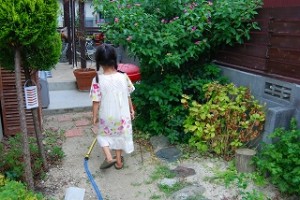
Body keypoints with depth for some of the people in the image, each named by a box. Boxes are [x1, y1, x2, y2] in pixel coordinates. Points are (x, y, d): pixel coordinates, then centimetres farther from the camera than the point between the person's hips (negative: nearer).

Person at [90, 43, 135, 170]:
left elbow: (96, 101, -14)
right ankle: (118, 161, 35)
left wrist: (94, 117, 0)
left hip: (106, 116, -2)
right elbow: (128, 96, -2)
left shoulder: (98, 80, -20)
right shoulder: (123, 77, -13)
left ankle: (109, 157, 12)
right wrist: (131, 110, 12)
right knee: (119, 135, 23)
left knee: (104, 135, 25)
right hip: (121, 115, 2)